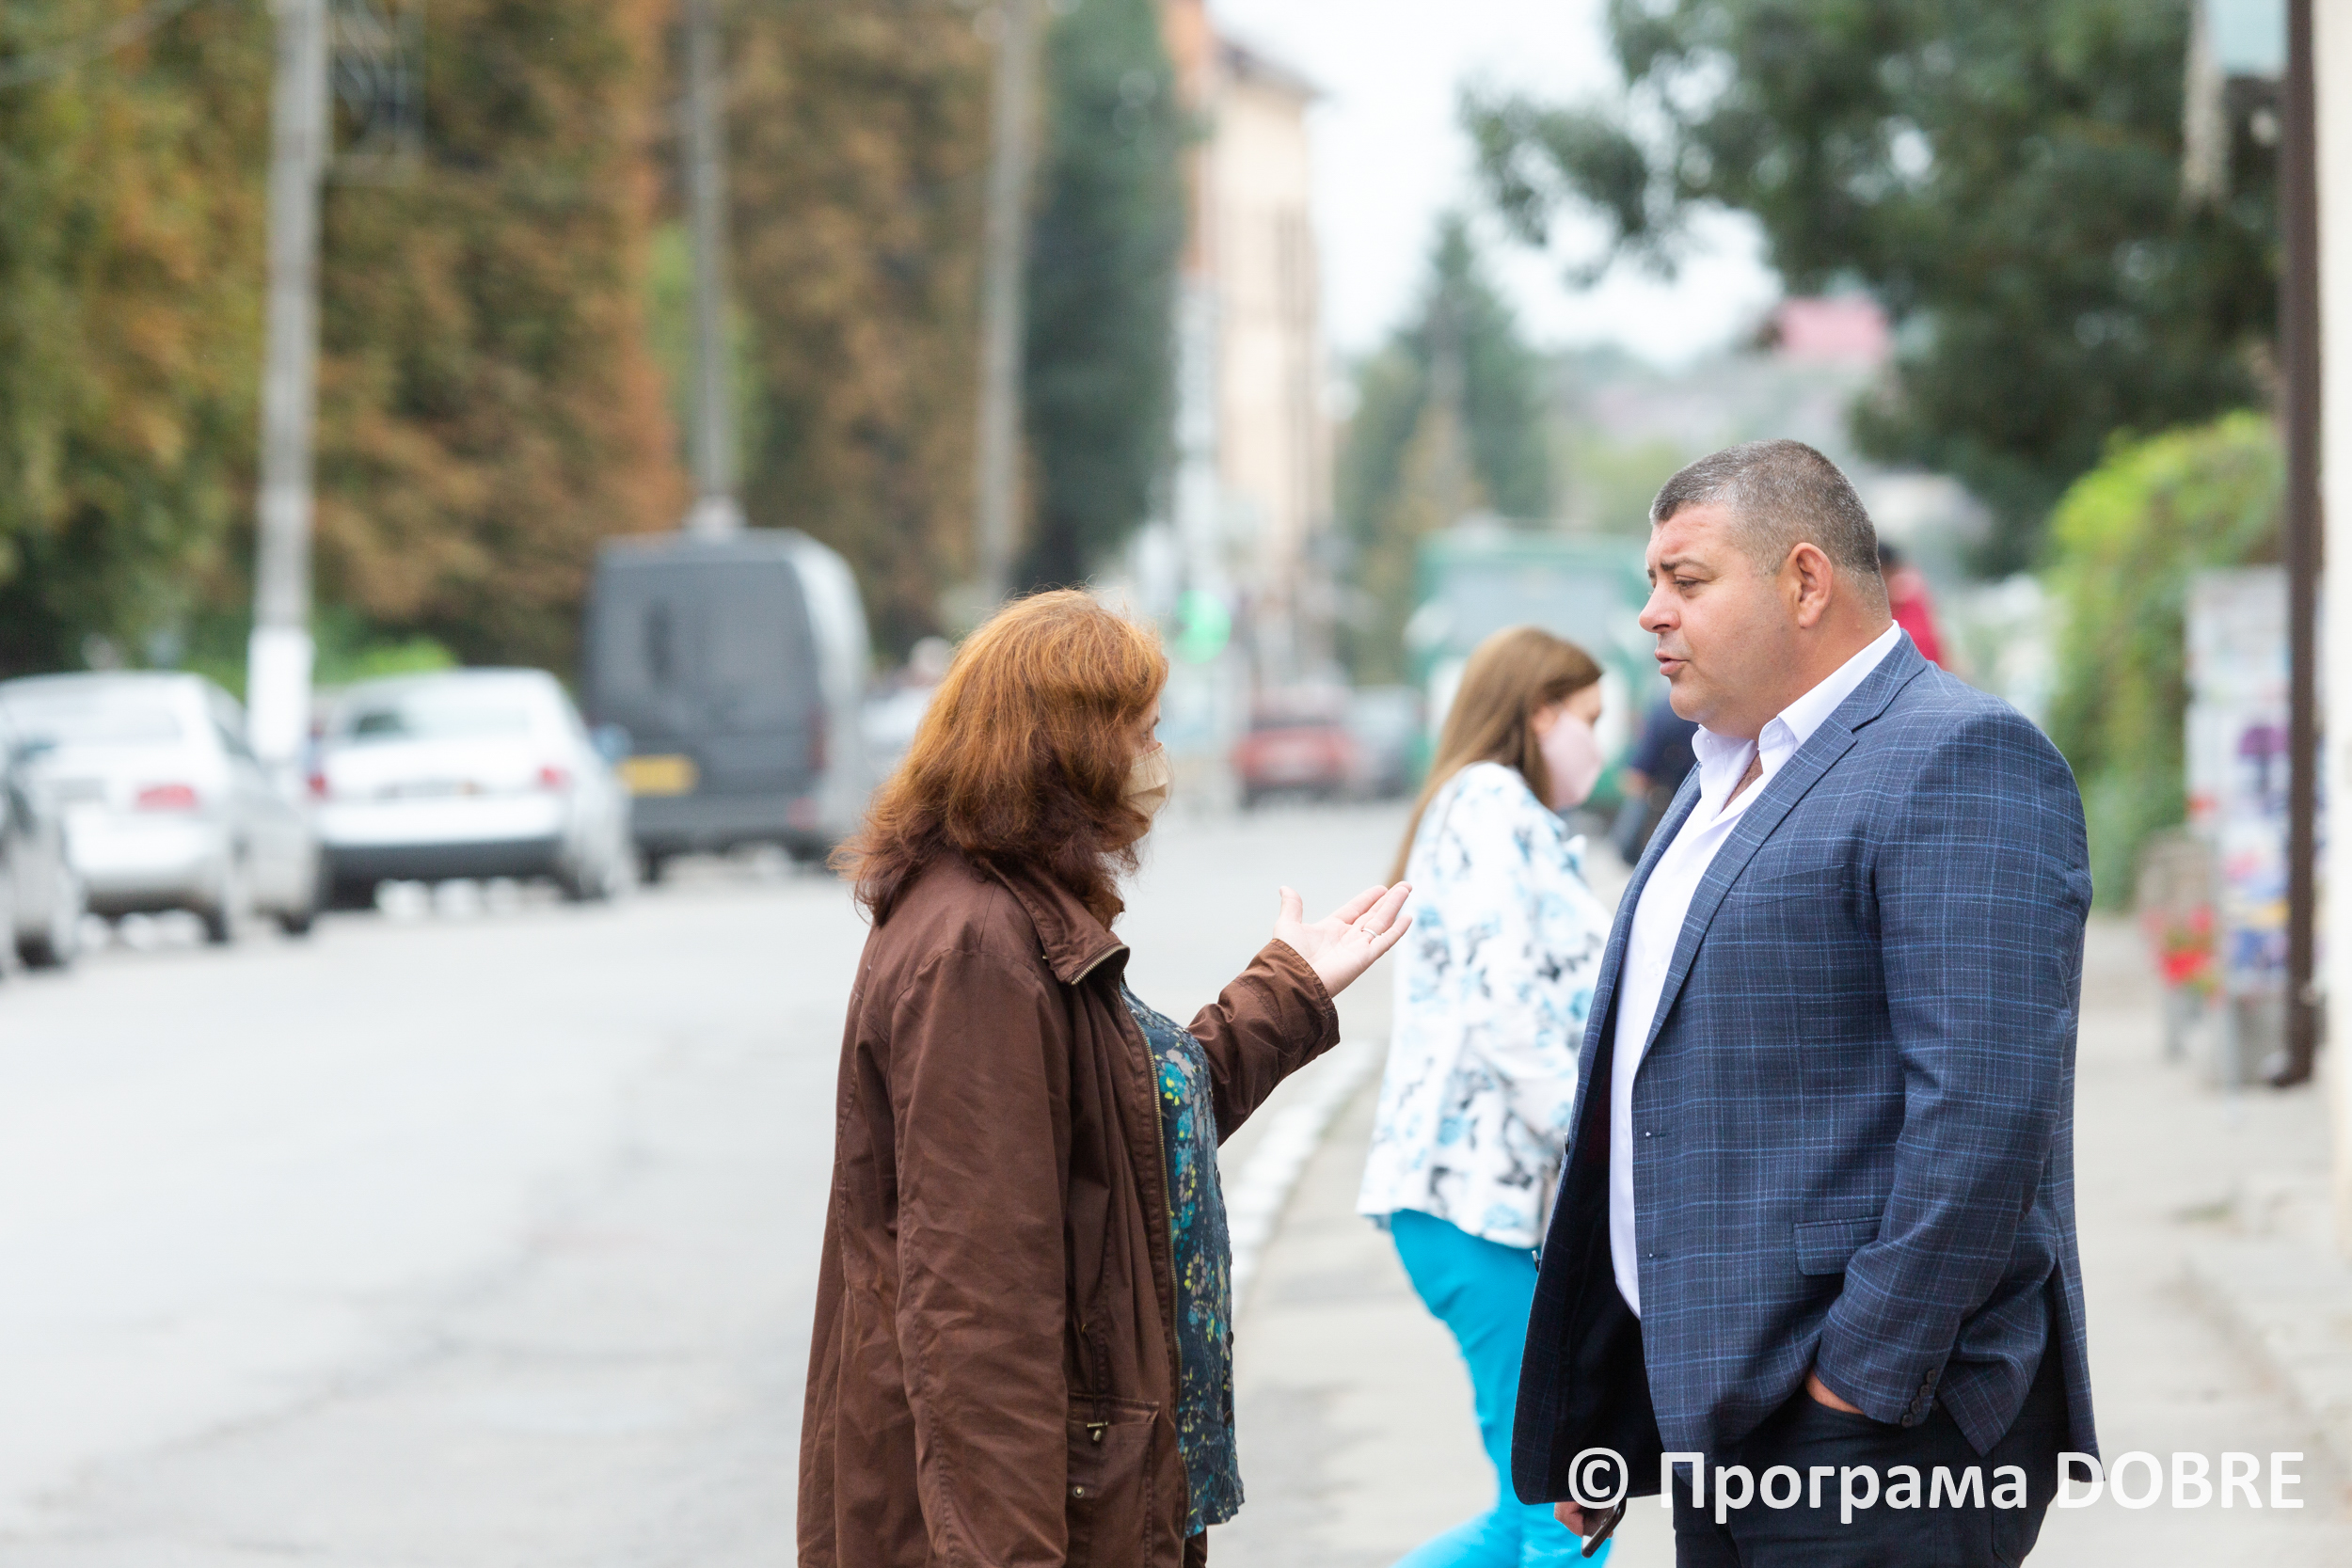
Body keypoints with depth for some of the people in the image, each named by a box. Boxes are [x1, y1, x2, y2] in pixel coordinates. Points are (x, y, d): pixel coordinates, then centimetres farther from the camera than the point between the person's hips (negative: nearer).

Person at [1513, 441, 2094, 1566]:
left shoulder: (1958, 759, -10)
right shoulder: (1728, 778, 20)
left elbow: (1985, 1108, -19)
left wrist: (1866, 1378, -21)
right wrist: (1595, 1425, 20)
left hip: (1874, 1426, -9)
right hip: (1724, 1411, 9)